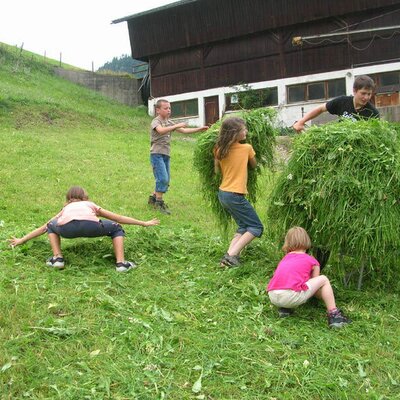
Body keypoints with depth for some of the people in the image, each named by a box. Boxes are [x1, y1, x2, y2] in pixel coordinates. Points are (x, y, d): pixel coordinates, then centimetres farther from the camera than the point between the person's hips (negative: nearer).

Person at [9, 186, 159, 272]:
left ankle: (57, 258, 19)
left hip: (67, 228, 1)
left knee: (52, 226, 36)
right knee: (117, 229, 28)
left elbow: (43, 227, 49)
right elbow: (119, 218, 44)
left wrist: (22, 240, 60)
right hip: (91, 226, -1)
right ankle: (120, 263, 10)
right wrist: (144, 223, 53)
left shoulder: (66, 208, 43)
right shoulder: (91, 205, 41)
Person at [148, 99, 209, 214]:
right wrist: (177, 125, -32)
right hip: (157, 154, -8)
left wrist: (199, 129, 4)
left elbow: (183, 130, 13)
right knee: (163, 179, -15)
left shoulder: (169, 122, 15)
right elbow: (161, 130, -30)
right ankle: (159, 202, -4)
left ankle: (153, 197, 26)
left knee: (166, 180, 10)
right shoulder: (155, 121, -8)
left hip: (166, 155, 8)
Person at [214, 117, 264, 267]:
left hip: (222, 194, 7)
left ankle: (230, 254, 5)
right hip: (235, 196, -7)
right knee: (256, 228, 4)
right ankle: (231, 255, -9)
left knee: (243, 226, 20)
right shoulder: (247, 148, -8)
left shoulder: (219, 150, 3)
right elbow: (254, 165, 10)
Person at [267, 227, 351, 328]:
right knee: (324, 280, 15)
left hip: (272, 297, 5)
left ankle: (284, 309, 18)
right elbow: (315, 282, 22)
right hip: (291, 296, -5)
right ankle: (333, 315, 11)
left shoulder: (285, 258, 28)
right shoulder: (312, 261, 16)